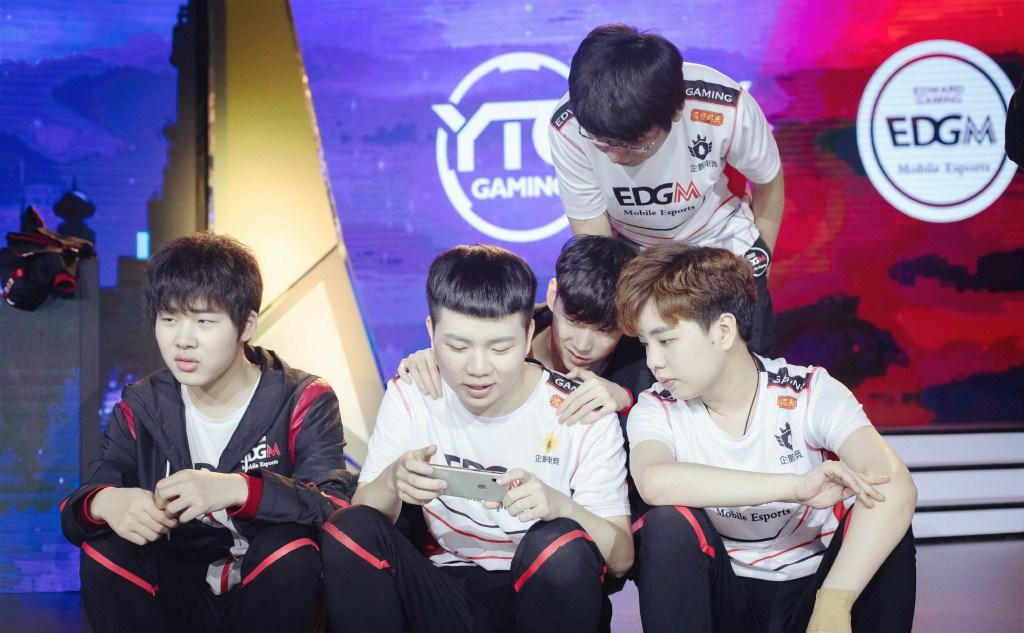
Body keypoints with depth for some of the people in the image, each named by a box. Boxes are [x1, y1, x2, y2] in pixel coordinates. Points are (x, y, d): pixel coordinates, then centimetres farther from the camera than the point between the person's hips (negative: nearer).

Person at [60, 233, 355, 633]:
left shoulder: (302, 403, -8)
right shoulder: (142, 407, 2)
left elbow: (337, 507, -24)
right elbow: (74, 512, -4)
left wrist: (237, 489, -41)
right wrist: (104, 503, -30)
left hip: (269, 598, -2)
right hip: (178, 598, 3)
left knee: (293, 546, -32)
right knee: (104, 550, -23)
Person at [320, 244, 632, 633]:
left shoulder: (582, 417, -10)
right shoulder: (411, 398, -2)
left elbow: (621, 558, -11)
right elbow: (361, 516, -5)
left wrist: (559, 504, -32)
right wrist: (391, 482, -28)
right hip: (445, 597, 2)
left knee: (563, 548, -34)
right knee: (347, 532, -22)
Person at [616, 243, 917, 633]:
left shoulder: (809, 393, -14)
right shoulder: (658, 410, -11)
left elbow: (897, 487, -32)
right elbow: (654, 482, -36)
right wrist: (794, 487, -43)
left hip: (810, 591, 0)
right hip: (724, 600, 1)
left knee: (884, 518, -26)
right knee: (670, 522, -28)